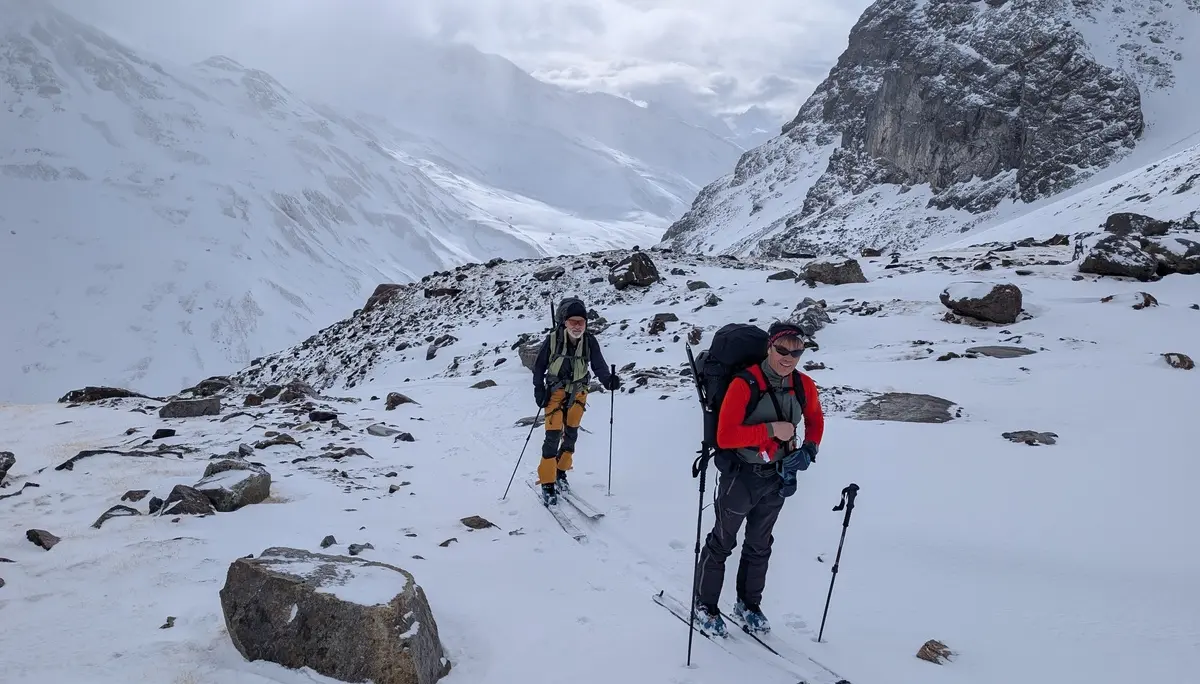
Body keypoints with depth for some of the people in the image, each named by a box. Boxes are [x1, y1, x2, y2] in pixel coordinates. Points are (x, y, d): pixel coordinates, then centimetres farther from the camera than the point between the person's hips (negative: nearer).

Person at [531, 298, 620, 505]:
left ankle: (560, 471, 32)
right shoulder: (553, 339, -17)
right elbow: (539, 365, -7)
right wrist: (539, 390, -13)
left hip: (578, 392, 3)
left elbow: (599, 365, -19)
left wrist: (608, 380, -39)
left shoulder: (589, 341, -12)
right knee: (553, 435, -11)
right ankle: (547, 483, -5)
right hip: (556, 391, -3)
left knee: (571, 434, 12)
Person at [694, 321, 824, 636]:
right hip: (740, 477, -5)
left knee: (760, 545, 21)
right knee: (722, 543, 10)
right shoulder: (745, 384, -25)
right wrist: (771, 429, -30)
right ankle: (705, 605, 27)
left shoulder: (804, 385, -7)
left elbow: (815, 420, 13)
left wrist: (809, 450, -4)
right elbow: (725, 436, -28)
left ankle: (748, 604, 39)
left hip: (778, 478, 6)